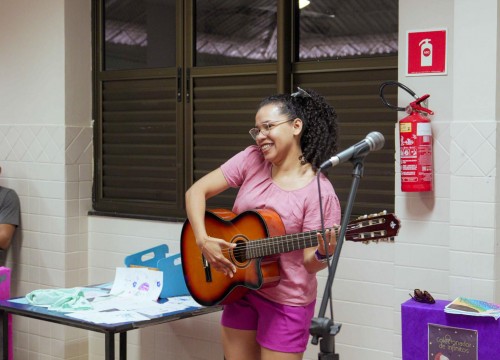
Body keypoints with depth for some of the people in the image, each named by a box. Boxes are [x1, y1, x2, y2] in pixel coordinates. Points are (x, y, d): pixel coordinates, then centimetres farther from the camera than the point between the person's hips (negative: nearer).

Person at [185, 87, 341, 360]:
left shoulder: (319, 192, -18)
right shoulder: (251, 159, -5)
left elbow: (310, 263, -15)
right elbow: (196, 191, -5)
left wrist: (323, 254, -37)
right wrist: (202, 240, -17)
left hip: (285, 301, -5)